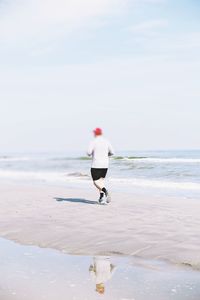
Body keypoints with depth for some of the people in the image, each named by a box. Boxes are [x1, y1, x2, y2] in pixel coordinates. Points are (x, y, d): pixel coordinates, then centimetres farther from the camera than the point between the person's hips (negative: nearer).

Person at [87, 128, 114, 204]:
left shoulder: (93, 142, -8)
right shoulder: (107, 142, 6)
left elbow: (89, 153, -15)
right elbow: (112, 152, 7)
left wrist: (90, 154, 7)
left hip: (96, 165, -5)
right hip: (105, 165, 5)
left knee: (96, 181, 0)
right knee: (101, 180, 17)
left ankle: (104, 190, -27)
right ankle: (102, 197, 7)